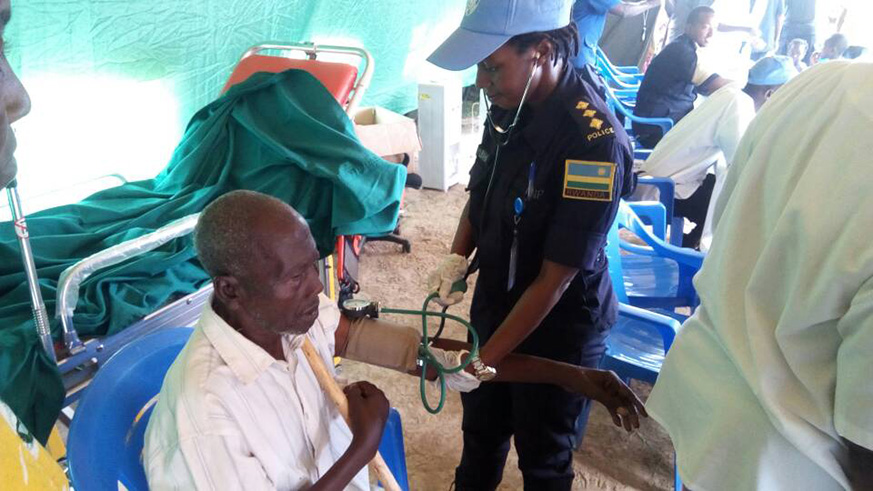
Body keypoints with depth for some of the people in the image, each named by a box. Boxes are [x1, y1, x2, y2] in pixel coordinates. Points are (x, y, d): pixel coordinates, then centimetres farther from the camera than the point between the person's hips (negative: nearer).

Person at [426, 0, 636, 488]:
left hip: (557, 329, -6)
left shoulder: (594, 143, -30)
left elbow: (554, 279, -25)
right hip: (495, 302, 6)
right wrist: (458, 258, -6)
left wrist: (484, 359, -19)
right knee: (481, 428, 26)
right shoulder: (511, 106, -9)